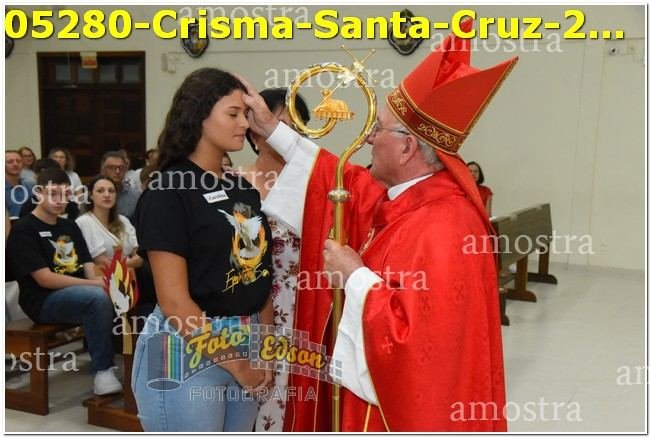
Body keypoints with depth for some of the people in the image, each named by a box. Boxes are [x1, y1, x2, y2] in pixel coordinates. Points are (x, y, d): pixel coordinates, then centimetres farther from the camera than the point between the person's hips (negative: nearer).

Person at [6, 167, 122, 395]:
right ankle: (102, 371, -24)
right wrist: (95, 283, -20)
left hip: (79, 293, 7)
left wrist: (102, 280, -13)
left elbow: (88, 267, 11)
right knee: (97, 297, -34)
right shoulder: (24, 229, -6)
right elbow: (45, 279, -15)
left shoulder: (70, 226, 17)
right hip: (44, 301, -7)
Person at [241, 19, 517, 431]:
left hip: (407, 406, -9)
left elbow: (416, 336, -35)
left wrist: (355, 276, -23)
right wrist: (273, 130, 15)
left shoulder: (443, 229, -30)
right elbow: (349, 186, 16)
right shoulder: (408, 195, 0)